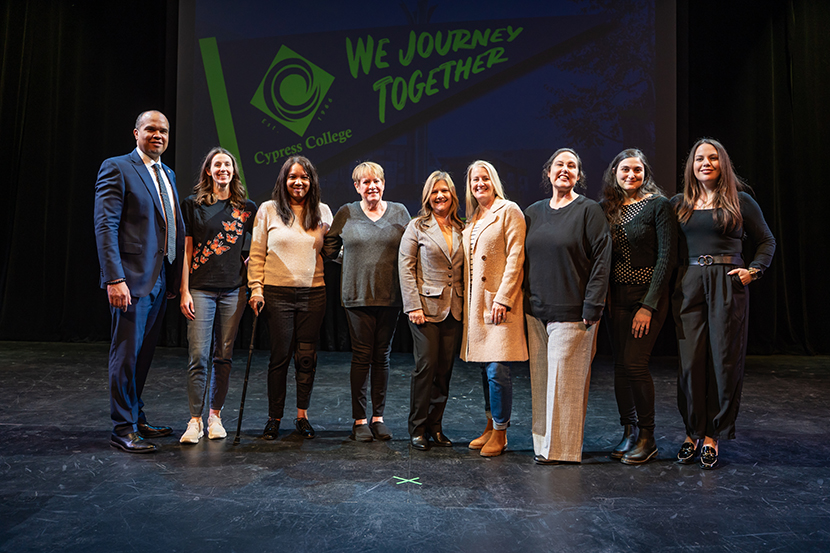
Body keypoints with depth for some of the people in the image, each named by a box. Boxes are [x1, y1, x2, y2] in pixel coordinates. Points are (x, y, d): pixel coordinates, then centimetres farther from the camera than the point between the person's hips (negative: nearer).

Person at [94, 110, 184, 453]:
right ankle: (123, 428, 10)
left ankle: (137, 419, 27)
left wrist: (176, 277, 12)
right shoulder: (117, 168, -5)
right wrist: (114, 278, -21)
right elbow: (105, 226, -13)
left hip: (161, 280, 8)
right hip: (132, 279, -7)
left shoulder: (167, 174, 18)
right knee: (127, 353, -1)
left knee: (144, 354, 15)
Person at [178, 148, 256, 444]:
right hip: (201, 288, -1)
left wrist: (246, 264, 2)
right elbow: (187, 250, 3)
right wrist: (184, 291, -2)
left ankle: (215, 416, 17)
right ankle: (195, 420, 3)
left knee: (224, 356, 6)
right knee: (198, 356, -6)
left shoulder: (246, 208, 8)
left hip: (233, 289, 2)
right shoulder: (193, 204, 5)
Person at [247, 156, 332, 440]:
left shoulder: (323, 212, 10)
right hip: (277, 293, -2)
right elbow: (257, 254, 3)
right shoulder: (268, 210, 4)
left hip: (313, 293, 2)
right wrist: (256, 288, -3)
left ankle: (302, 416, 18)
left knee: (307, 357, 4)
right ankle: (274, 418, 15)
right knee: (280, 356, 1)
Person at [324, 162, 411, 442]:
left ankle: (378, 416, 17)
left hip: (390, 295, 2)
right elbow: (329, 248, 13)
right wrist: (350, 259, -2)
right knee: (361, 355, -1)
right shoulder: (346, 213, 5)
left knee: (382, 356, 7)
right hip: (357, 295, -1)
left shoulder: (400, 212, 9)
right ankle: (360, 419, 9)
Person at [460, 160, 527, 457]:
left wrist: (503, 298, -17)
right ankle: (491, 425, 24)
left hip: (498, 302, -7)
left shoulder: (509, 211, -4)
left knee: (497, 369, -7)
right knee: (485, 368, 13)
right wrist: (466, 299, 13)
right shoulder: (472, 218, 18)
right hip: (476, 302, 7)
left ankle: (500, 432, 5)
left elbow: (515, 258, -12)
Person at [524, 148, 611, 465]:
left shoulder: (589, 211, -3)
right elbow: (523, 259, 17)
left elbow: (601, 260, -8)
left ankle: (562, 448, 8)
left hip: (571, 312, -5)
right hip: (536, 311, 5)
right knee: (540, 379, 8)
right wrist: (526, 299, 9)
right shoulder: (534, 212, 13)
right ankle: (542, 442, 18)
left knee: (564, 380, -2)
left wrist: (591, 308, -13)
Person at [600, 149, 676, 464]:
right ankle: (628, 432, 18)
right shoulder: (606, 209, 9)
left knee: (634, 363, -9)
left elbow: (666, 257, -9)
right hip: (616, 296, 5)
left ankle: (647, 438, 7)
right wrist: (603, 295, 0)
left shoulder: (658, 205, -5)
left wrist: (648, 305, -14)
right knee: (620, 365, 5)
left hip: (647, 295, -5)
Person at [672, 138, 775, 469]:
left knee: (724, 361, 1)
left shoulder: (740, 201, 5)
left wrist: (754, 270, -1)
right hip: (688, 286, 2)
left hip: (727, 285, -1)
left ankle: (713, 436, 12)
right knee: (690, 361, 0)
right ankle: (693, 433, 14)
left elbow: (767, 241, 13)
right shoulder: (679, 204, 11)